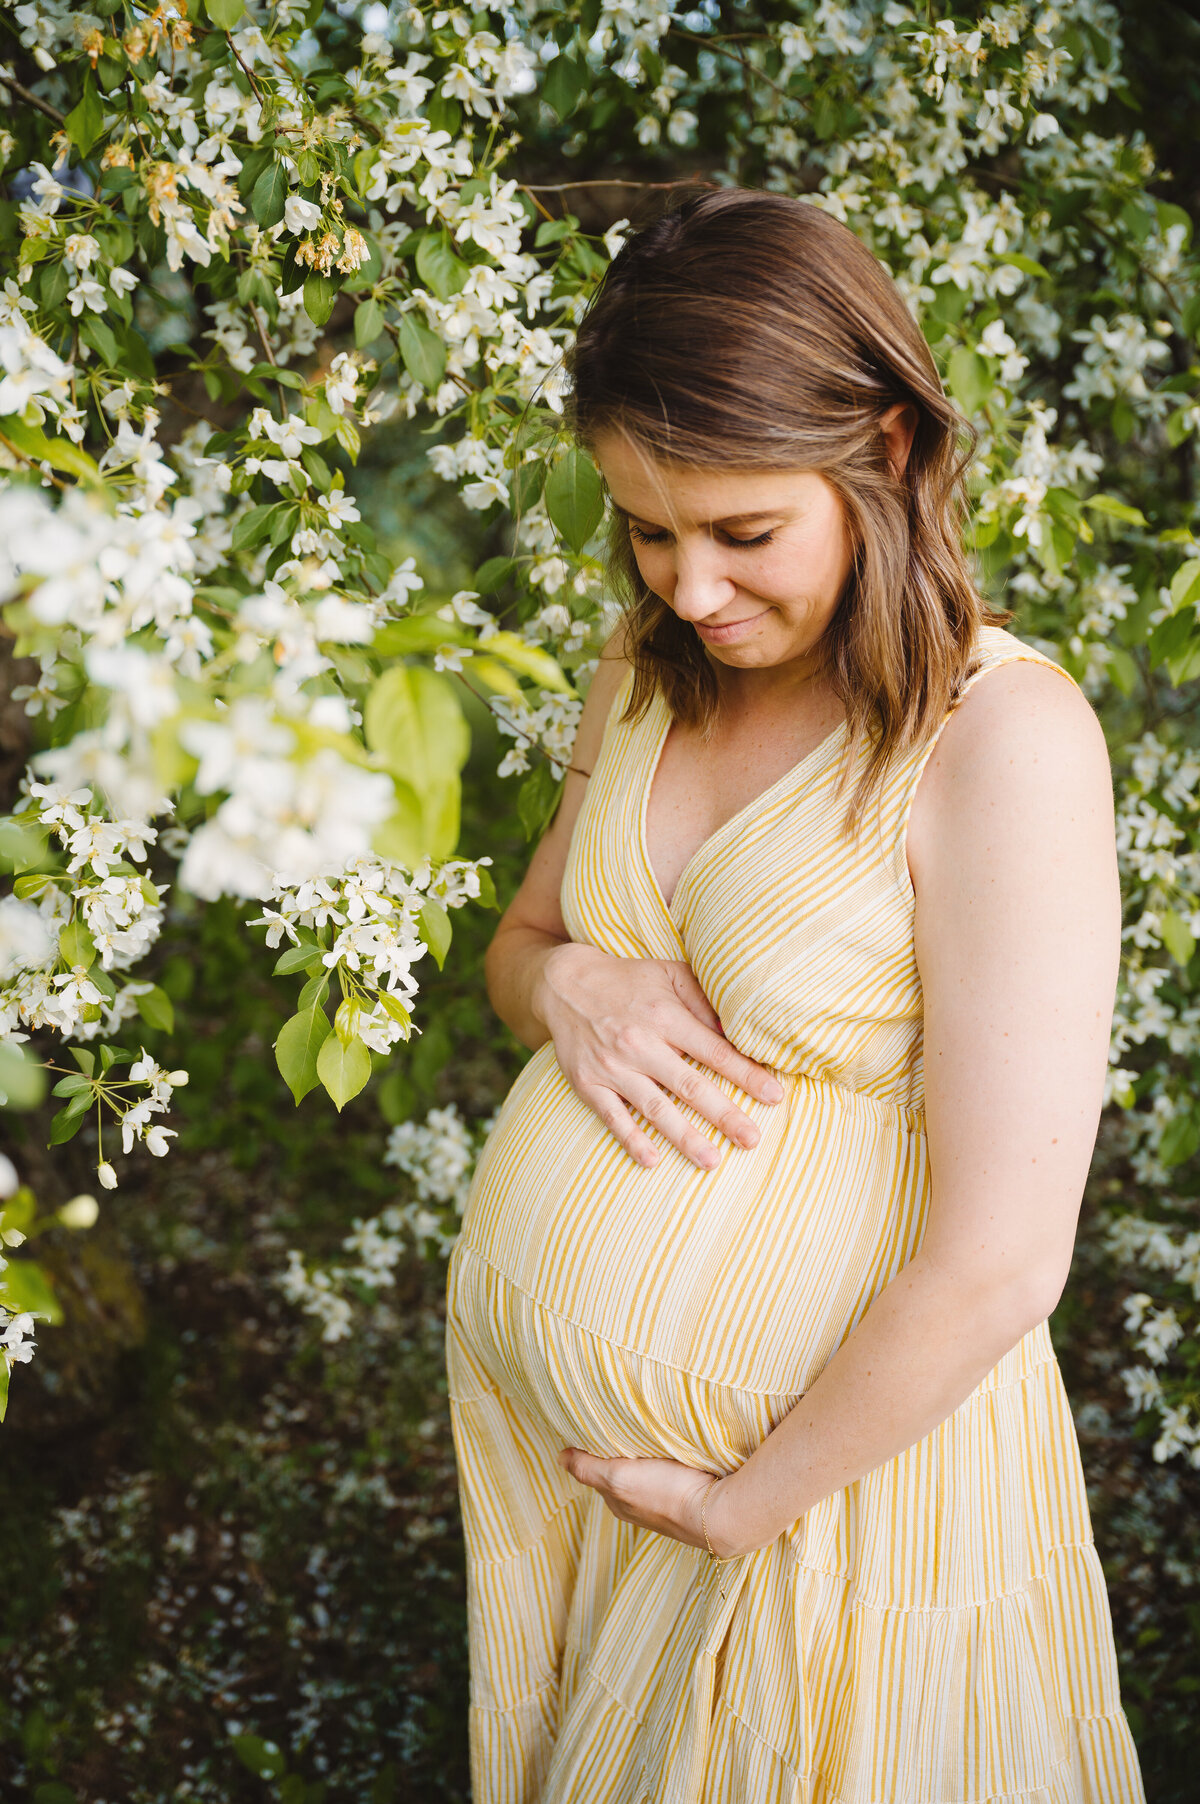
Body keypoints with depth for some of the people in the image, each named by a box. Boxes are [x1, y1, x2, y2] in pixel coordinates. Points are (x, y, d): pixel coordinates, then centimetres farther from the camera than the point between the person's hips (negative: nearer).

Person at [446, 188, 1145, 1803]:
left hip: (826, 1438, -6)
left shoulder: (1004, 736, -23)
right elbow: (519, 937, 14)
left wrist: (741, 1503, -13)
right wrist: (567, 985, -10)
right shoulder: (650, 675, -1)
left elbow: (999, 1264, -25)